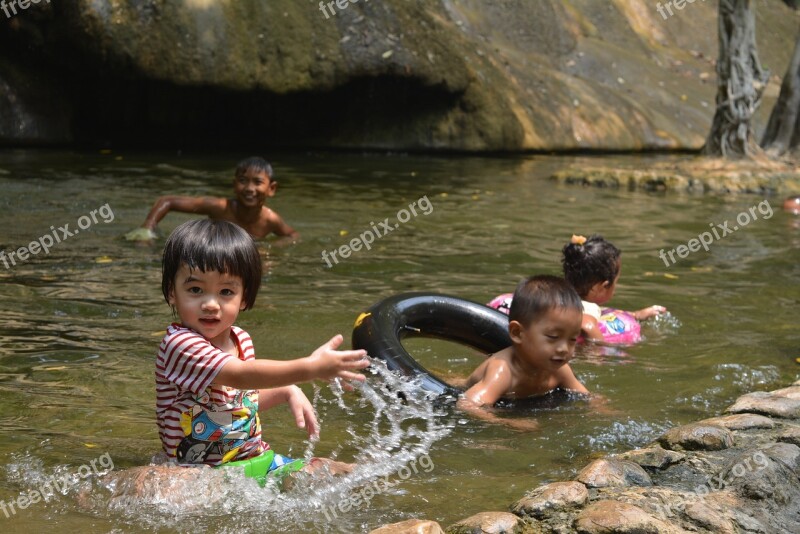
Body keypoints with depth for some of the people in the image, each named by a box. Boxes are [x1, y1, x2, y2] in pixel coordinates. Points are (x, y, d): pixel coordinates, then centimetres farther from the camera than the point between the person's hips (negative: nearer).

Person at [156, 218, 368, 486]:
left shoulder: (241, 340, 6)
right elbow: (240, 375, -33)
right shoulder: (179, 344, -20)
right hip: (206, 472, -6)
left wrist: (287, 392, 6)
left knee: (338, 470, -4)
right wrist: (310, 367, -40)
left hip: (258, 459, 7)